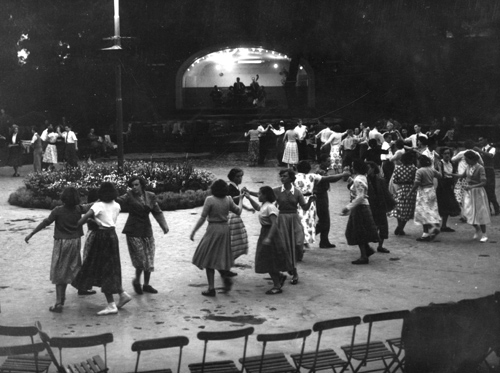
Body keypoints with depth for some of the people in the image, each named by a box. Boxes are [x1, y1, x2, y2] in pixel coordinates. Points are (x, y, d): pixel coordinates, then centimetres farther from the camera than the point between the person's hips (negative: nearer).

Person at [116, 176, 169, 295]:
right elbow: (118, 201, -24)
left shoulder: (150, 196, 3)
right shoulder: (129, 196, -8)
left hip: (147, 230, 4)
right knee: (141, 259, -7)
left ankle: (146, 285, 24)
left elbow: (157, 212, 6)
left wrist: (164, 225, -5)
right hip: (134, 232, -4)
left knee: (149, 259, 9)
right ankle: (137, 281, 20)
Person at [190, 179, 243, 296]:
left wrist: (193, 231, -7)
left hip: (213, 230, -5)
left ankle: (211, 288, 4)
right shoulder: (228, 200, -2)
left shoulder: (209, 200, -15)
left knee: (208, 259, 5)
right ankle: (226, 279, 9)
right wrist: (241, 199, 27)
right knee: (222, 257, 22)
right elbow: (238, 211, 10)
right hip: (225, 229, 5)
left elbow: (202, 218, -14)